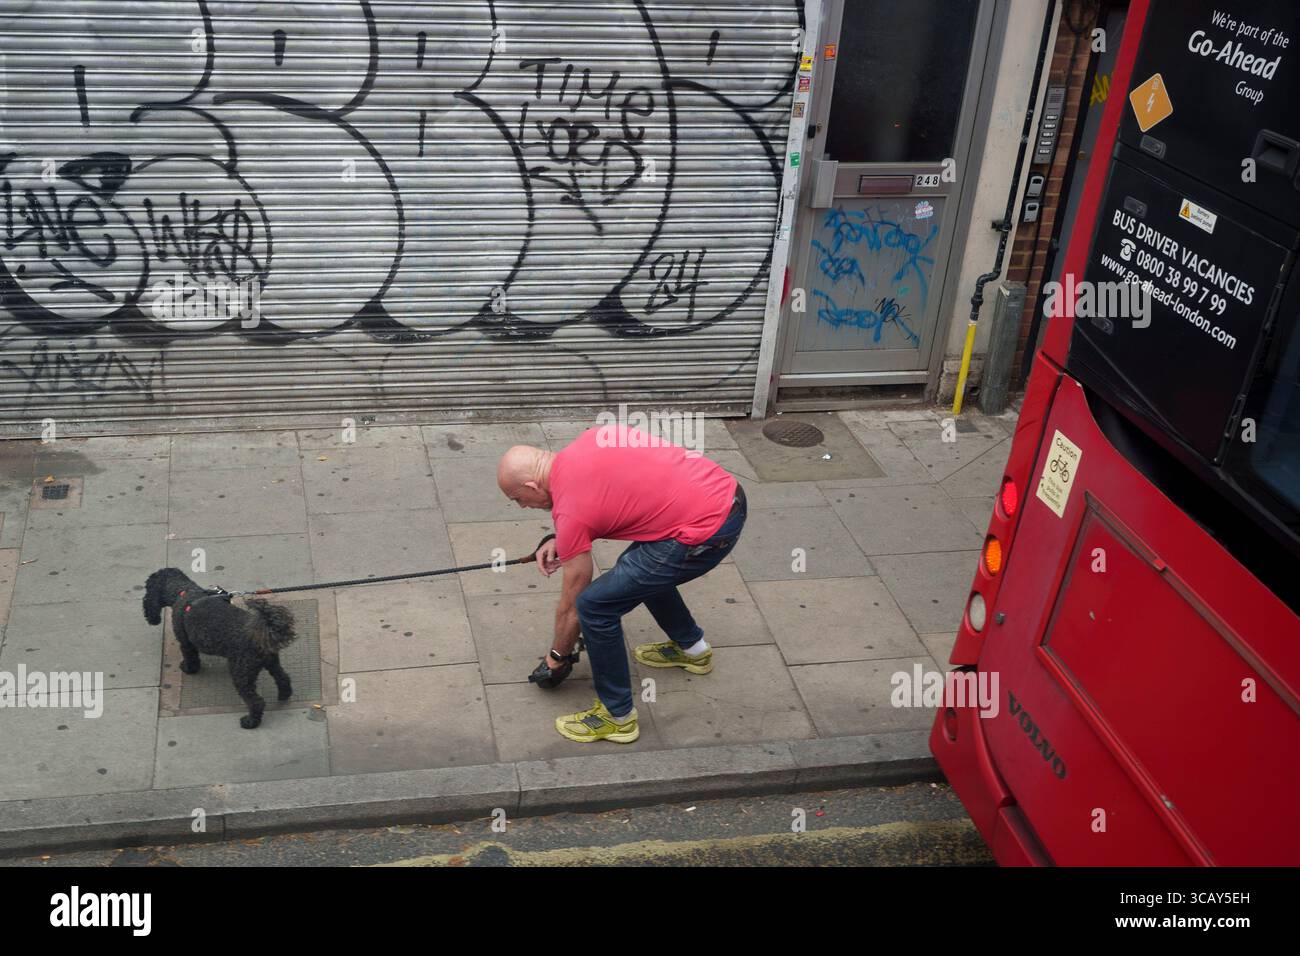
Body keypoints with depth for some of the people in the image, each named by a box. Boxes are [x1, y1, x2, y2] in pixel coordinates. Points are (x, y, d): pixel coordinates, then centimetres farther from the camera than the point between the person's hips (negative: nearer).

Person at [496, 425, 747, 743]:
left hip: (708, 530, -9)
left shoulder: (570, 510, -10)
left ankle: (618, 716, 10)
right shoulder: (590, 440, 8)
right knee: (639, 567, 31)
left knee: (595, 605, -4)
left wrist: (557, 657, 19)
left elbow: (572, 606, 1)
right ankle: (691, 648, 49)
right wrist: (561, 541, 19)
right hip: (728, 494, 9)